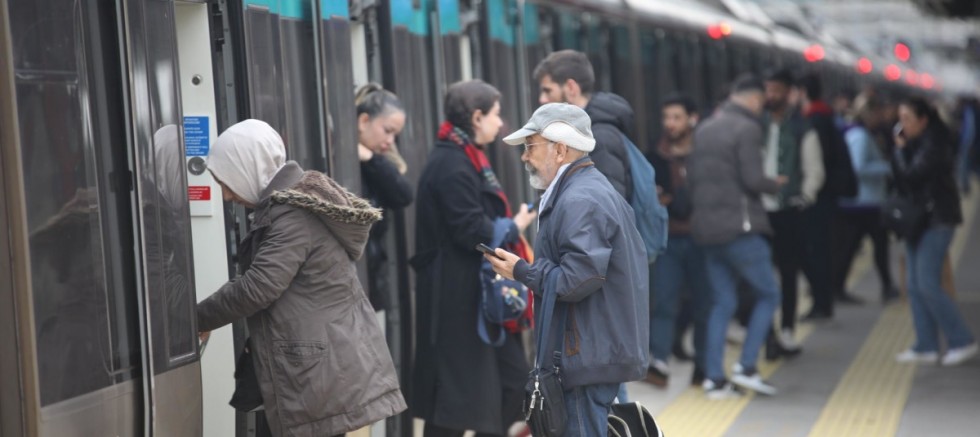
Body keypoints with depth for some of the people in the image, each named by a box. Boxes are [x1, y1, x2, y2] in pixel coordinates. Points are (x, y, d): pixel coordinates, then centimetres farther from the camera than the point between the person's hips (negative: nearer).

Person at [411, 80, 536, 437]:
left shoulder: (464, 158, 15)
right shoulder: (452, 165, -18)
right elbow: (471, 232, -22)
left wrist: (510, 224, 2)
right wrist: (514, 228, -8)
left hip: (475, 293, 10)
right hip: (458, 296, -10)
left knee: (512, 378, 12)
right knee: (457, 395, -2)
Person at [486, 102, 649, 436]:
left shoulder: (580, 201, -16)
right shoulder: (594, 189, 18)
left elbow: (578, 279, -24)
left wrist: (522, 271, -12)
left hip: (588, 356, -11)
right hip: (601, 350, 11)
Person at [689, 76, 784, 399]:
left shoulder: (704, 130, 13)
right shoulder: (747, 129, -10)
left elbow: (691, 177, 12)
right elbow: (753, 179, -16)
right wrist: (775, 185, 2)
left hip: (707, 228, 7)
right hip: (740, 227, -7)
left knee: (722, 303, 10)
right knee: (768, 295, 5)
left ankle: (714, 378, 6)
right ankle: (746, 367, -2)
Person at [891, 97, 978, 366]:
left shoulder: (934, 145, -15)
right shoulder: (913, 143, 13)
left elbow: (910, 175, -23)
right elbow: (900, 177, 10)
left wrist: (899, 149, -8)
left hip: (936, 220, -9)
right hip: (918, 220, 9)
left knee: (928, 285, -12)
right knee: (915, 287, 7)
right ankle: (926, 347, 12)